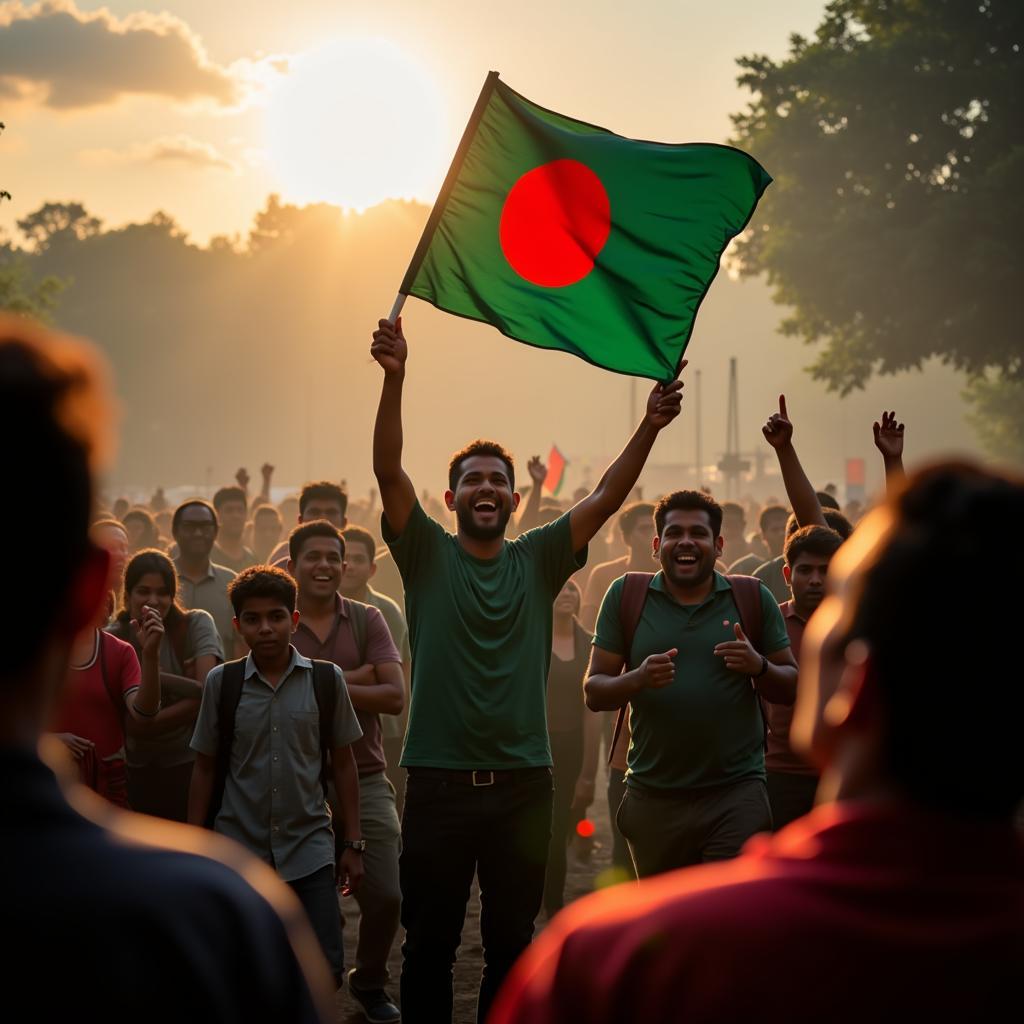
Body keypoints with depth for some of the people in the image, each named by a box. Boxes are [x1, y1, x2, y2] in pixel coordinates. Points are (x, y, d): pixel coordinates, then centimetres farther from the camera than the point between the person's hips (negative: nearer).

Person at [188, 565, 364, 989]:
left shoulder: (326, 680, -2)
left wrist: (352, 844, 5)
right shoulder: (221, 682, -1)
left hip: (310, 847, 0)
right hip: (238, 849, 0)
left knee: (324, 968, -5)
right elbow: (205, 769, 6)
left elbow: (343, 764, 6)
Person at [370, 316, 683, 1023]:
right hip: (440, 780, -2)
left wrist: (651, 427, -16)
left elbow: (606, 500, -2)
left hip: (523, 783, 2)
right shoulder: (428, 555, 2)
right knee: (430, 942, 6)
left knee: (511, 944, 11)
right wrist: (394, 379, -25)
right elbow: (389, 471, -11)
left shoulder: (538, 560, 7)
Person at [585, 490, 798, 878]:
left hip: (735, 792, -1)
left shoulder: (752, 599, 5)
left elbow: (793, 688, 9)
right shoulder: (626, 596, 4)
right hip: (653, 798, 1)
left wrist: (759, 667, -13)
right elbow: (593, 692, 2)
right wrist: (639, 679, -19)